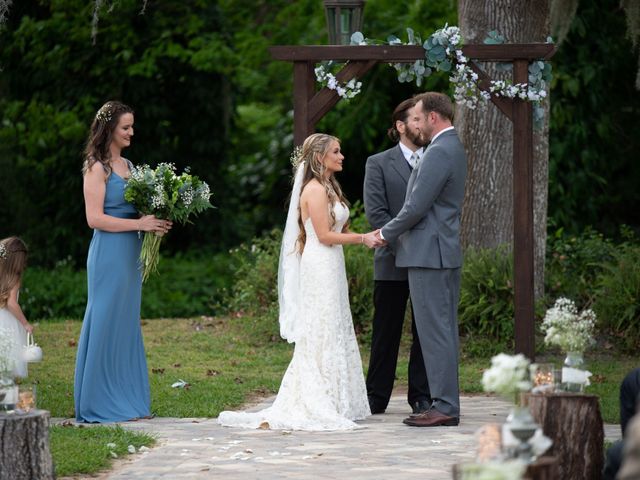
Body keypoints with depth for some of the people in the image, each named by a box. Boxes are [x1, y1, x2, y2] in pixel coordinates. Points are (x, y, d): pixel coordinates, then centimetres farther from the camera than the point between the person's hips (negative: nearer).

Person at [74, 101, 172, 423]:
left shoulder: (127, 166, 16)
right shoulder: (97, 168, -9)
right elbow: (95, 218, -15)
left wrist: (156, 221, 3)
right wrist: (139, 224, -17)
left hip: (130, 255, 8)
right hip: (109, 254, -8)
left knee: (127, 324, 9)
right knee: (106, 323, -5)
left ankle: (127, 401, 14)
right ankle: (100, 405, 0)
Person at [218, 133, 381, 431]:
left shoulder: (328, 188, 17)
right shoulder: (315, 189, -14)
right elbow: (325, 236, -17)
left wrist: (364, 237, 6)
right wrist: (361, 238, -10)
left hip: (331, 268, 10)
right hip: (320, 269, -10)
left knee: (334, 336, 10)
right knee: (321, 338, -7)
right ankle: (316, 407, -5)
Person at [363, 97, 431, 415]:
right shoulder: (378, 164, 3)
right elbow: (375, 213, -5)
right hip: (393, 263, -2)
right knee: (386, 332, 3)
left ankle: (421, 396, 11)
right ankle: (376, 398, 8)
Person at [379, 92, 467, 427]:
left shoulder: (438, 153, -16)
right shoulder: (453, 148, 17)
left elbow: (416, 207, -19)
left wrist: (386, 234, -4)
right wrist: (393, 233, 18)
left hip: (429, 254, -11)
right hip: (447, 252, 11)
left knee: (435, 331, -8)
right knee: (445, 330, 11)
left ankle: (444, 407, -8)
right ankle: (447, 403, 15)